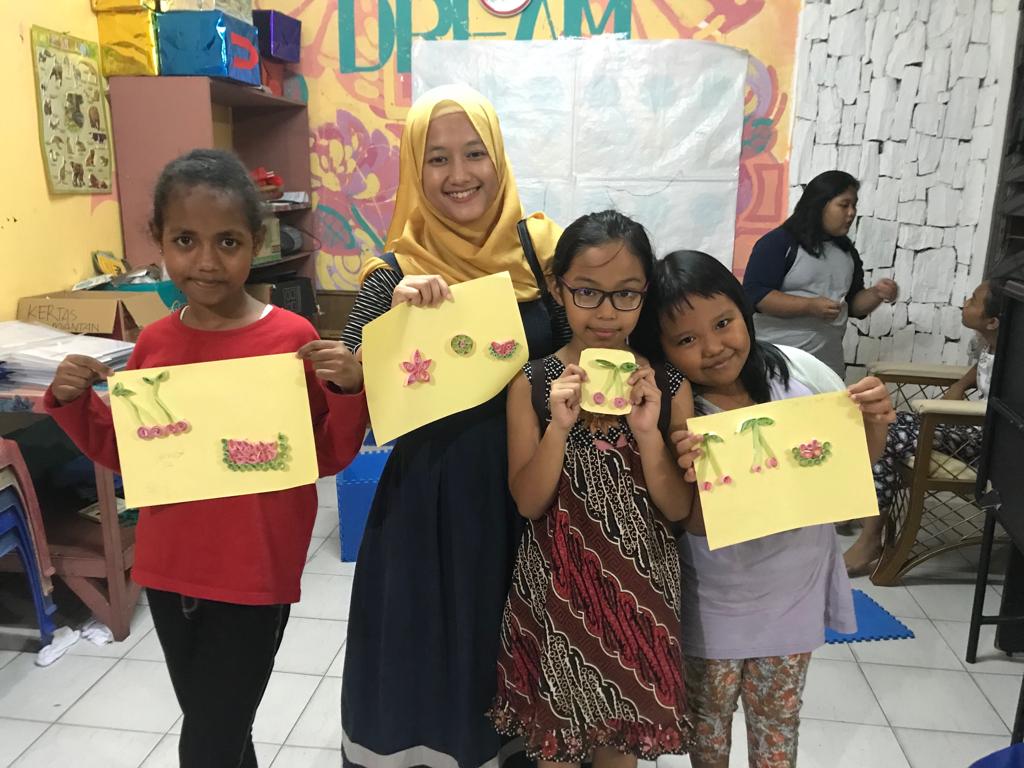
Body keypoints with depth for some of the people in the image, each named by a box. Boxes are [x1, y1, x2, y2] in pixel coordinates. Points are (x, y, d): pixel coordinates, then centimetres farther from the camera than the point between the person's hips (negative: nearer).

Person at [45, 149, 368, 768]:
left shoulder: (293, 337, -15)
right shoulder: (155, 342, -2)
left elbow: (329, 458, -8)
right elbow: (123, 452, 11)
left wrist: (349, 391, -24)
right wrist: (70, 402, -5)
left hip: (255, 574, -5)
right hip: (169, 570, 5)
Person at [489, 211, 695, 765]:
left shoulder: (668, 384, -7)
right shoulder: (533, 382, -10)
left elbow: (678, 509, -7)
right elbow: (528, 503, -10)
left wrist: (648, 432, -23)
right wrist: (559, 426, -25)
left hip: (639, 587, 1)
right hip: (557, 585, -1)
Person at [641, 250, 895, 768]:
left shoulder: (797, 370, -15)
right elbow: (696, 526, -19)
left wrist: (874, 422, -22)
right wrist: (697, 477, -39)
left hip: (793, 589, 2)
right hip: (714, 600, -1)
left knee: (777, 719, 21)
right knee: (709, 714, 20)